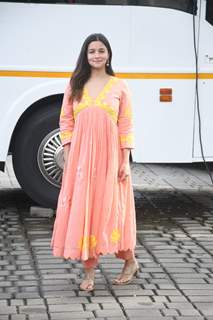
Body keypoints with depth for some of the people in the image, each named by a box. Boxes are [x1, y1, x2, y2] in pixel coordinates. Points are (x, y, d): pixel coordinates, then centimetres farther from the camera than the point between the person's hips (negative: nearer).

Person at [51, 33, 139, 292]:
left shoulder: (120, 86, 2)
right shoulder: (74, 86, 7)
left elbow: (126, 126, 1)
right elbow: (65, 122, 7)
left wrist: (125, 161, -4)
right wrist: (67, 158, -1)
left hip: (109, 156, -2)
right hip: (80, 157, 2)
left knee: (111, 209, 2)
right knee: (81, 209, 1)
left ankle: (130, 262, 23)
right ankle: (89, 271, 10)